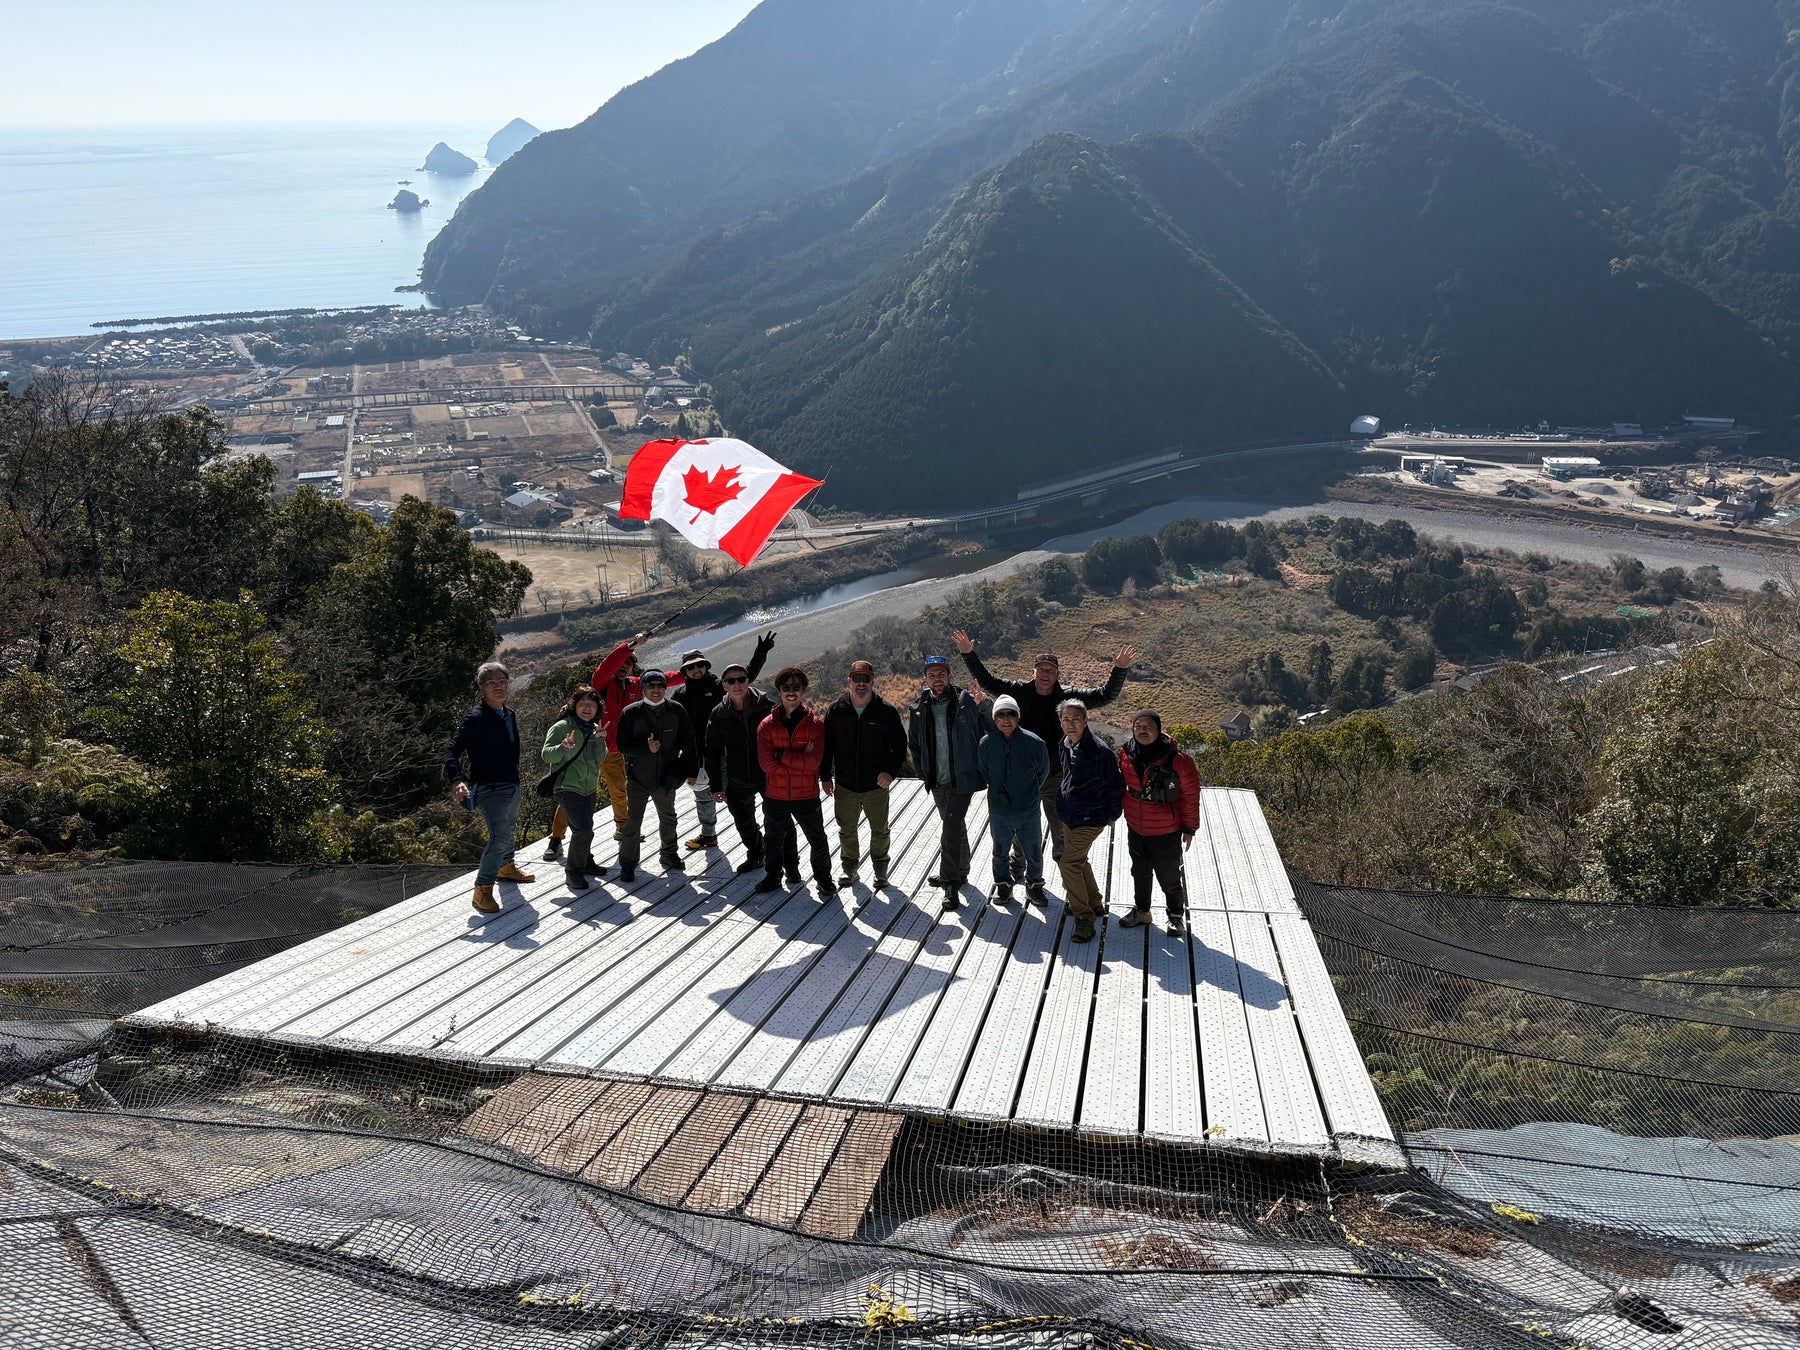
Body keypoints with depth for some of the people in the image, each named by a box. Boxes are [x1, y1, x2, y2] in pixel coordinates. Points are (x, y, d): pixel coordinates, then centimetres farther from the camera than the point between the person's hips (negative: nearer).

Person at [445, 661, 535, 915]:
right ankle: (482, 889, -12)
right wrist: (457, 781, -40)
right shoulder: (475, 718, -18)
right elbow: (453, 752, -25)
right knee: (500, 836, -20)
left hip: (512, 786, 9)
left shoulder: (509, 715, 7)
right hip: (489, 789, -9)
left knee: (509, 828, 27)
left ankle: (506, 867, 52)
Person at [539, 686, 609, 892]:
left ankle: (586, 862, 38)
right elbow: (546, 754, -19)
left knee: (585, 828, 19)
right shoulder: (562, 727, -12)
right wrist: (563, 748, -38)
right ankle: (573, 871, -4)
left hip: (589, 788, 7)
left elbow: (600, 760, 3)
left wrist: (600, 741, -14)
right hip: (567, 788, -7)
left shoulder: (594, 729, 8)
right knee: (583, 830, -16)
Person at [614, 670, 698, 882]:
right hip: (638, 779, -3)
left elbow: (688, 743, 3)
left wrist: (691, 771, 4)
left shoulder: (677, 711, -7)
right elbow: (623, 745, -12)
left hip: (666, 778, 3)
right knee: (633, 823, -3)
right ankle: (627, 864, 9)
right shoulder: (631, 713, -13)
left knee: (668, 819, 22)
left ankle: (669, 854, 42)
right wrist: (646, 748, -27)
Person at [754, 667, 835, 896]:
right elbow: (766, 763, -13)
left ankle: (824, 880, 27)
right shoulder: (767, 725, -4)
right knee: (773, 840, 18)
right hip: (775, 796, 2)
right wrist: (799, 760, -16)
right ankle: (773, 876, 37)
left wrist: (782, 755, -17)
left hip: (807, 796, -2)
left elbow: (813, 761, -18)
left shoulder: (814, 724, -7)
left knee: (817, 841, 9)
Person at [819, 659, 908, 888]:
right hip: (845, 785, 1)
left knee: (879, 831, 12)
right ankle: (849, 867, 30)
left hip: (876, 785, -1)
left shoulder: (887, 711, -7)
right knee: (847, 830, 13)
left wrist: (891, 772, -13)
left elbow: (899, 745, 0)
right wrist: (825, 777, 3)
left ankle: (880, 868, 29)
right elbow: (826, 745, 6)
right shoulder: (836, 710, -2)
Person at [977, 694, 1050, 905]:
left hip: (1028, 810, -1)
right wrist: (999, 792, 10)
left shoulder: (1034, 743, -16)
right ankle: (1002, 884, 39)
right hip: (999, 810, 1)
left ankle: (1034, 884, 36)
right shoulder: (987, 743, -12)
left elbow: (1042, 772, 3)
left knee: (1033, 852, 13)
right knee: (1000, 852, 18)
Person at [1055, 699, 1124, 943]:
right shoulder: (1064, 746, 2)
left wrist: (1112, 815, 0)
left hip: (1091, 819, -9)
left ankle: (1083, 916, -8)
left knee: (1068, 862, -17)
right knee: (1079, 861, 21)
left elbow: (1115, 785, -11)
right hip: (1070, 816, 9)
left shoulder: (1098, 750, -22)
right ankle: (1095, 903, 41)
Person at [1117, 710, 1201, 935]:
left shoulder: (1177, 760, -22)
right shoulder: (1126, 756, -8)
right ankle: (1141, 911, 43)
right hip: (1135, 830, 4)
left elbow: (1190, 795, -11)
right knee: (1140, 874, 22)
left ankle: (1176, 915, 35)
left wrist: (1189, 827, -6)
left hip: (1166, 834, -4)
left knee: (1169, 877, 12)